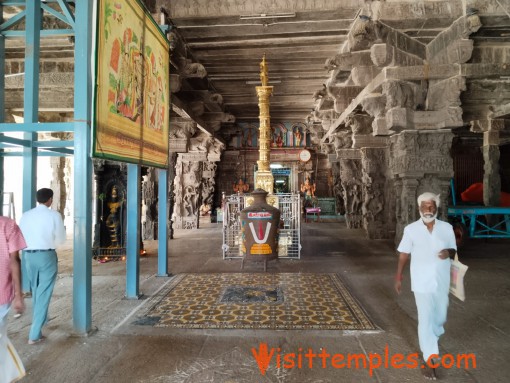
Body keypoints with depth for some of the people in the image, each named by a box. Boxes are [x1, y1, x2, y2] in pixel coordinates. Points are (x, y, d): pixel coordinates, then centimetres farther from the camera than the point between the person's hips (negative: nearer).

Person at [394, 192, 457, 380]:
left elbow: (453, 251, 7)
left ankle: (429, 340, 49)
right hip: (422, 282, -3)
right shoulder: (411, 229, -7)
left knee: (440, 317, 19)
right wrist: (398, 277, -1)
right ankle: (429, 359, 8)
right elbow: (404, 254, -1)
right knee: (425, 319, -3)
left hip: (442, 282, 3)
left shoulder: (447, 228, -2)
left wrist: (449, 252, -17)